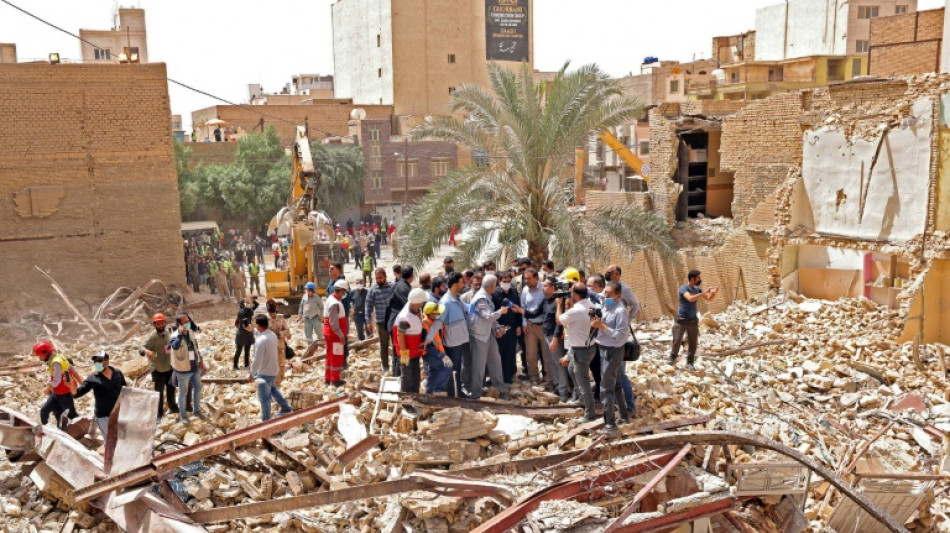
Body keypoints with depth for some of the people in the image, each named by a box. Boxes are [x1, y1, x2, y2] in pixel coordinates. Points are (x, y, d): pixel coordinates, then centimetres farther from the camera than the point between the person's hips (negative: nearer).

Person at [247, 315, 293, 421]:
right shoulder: (273, 335, -3)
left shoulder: (260, 341, -29)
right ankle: (286, 408, 40)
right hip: (274, 369, 9)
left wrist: (251, 374, -14)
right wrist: (252, 330, 29)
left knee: (264, 398, 6)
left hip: (265, 373, -9)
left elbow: (257, 361, -25)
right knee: (272, 388, 32)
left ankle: (266, 421, 18)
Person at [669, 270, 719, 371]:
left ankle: (690, 363, 17)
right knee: (677, 340, -2)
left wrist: (714, 293, -10)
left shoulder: (697, 289, 3)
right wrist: (704, 292, -33)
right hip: (681, 320, -5)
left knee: (693, 343, 6)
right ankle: (673, 358, 19)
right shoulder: (683, 288, -16)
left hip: (693, 320, 5)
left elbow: (709, 298, 11)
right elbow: (690, 298, -34)